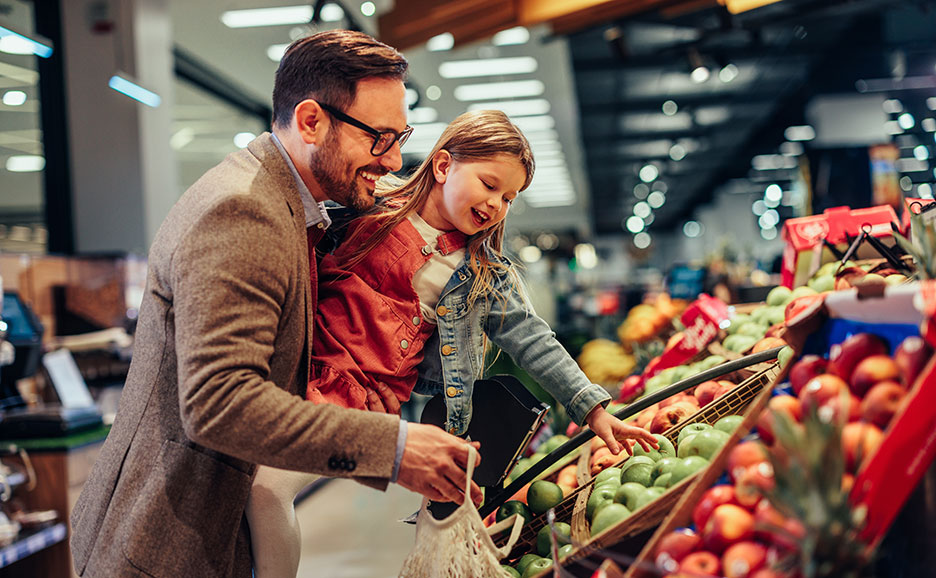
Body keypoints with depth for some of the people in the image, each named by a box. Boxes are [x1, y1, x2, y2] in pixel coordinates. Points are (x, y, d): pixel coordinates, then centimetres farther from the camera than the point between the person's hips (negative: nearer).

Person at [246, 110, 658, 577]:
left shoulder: (485, 275, 5)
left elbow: (531, 340, 7)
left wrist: (591, 408, 4)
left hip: (367, 398, -1)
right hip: (301, 364, 1)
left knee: (268, 482, -20)